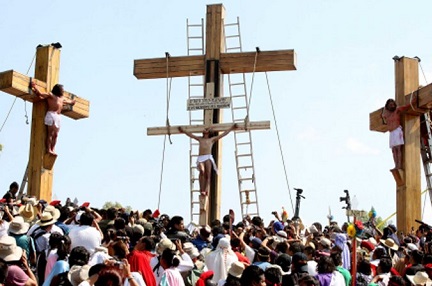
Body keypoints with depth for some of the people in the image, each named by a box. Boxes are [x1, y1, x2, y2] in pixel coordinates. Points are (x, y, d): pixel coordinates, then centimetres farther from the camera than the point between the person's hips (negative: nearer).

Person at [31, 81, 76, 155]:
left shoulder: (62, 98, 26)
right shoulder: (50, 95, 5)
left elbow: (70, 102, 43)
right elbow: (40, 94, -3)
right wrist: (35, 87, -10)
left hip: (58, 116, 7)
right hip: (51, 114, -7)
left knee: (55, 134, -1)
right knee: (50, 133, -12)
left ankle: (52, 150, -2)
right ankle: (49, 149, -15)